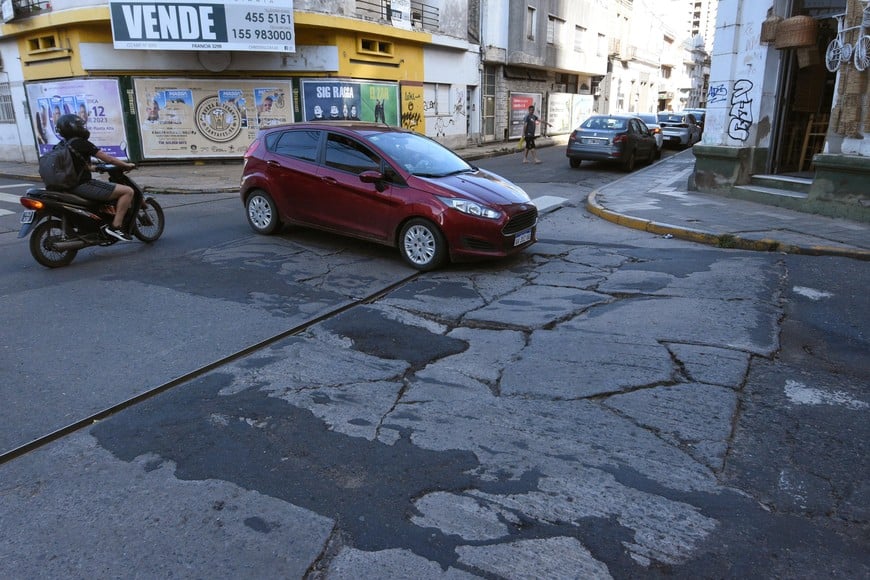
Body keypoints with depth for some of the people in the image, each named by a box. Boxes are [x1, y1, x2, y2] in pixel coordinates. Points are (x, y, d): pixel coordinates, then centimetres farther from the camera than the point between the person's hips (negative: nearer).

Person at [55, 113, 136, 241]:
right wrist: (126, 165, 1)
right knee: (127, 191, -17)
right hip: (83, 186, -10)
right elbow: (108, 158, -12)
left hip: (71, 186, 10)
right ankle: (115, 226, -20)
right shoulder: (80, 143, -12)